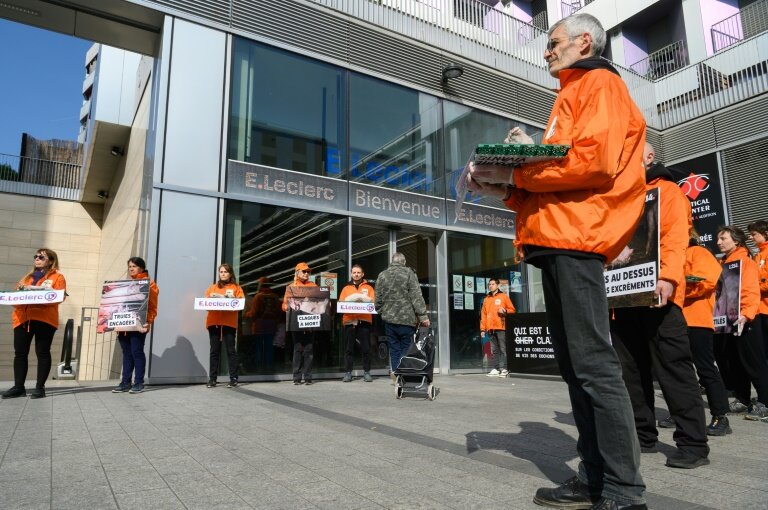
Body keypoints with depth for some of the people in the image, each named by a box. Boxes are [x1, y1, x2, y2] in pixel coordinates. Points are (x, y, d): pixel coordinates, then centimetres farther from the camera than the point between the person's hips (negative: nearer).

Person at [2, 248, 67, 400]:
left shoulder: (57, 277, 7)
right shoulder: (27, 277, 26)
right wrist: (21, 292, -2)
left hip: (44, 318, -5)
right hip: (22, 318, 6)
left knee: (42, 352, -3)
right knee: (20, 353, 3)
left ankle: (40, 387, 2)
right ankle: (18, 387, 9)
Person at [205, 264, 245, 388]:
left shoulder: (236, 288, 12)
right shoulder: (212, 287, 20)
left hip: (229, 322, -3)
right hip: (213, 321, 3)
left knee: (230, 350, -4)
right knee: (214, 350, 3)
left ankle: (233, 379, -3)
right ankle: (212, 379, 5)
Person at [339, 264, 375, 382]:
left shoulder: (368, 287, 13)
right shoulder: (346, 288, 16)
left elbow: (373, 301, 3)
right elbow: (340, 303, 7)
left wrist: (363, 299, -14)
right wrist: (348, 302, -13)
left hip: (364, 320, -1)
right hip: (349, 321, 1)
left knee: (366, 348, 0)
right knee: (349, 348, 1)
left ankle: (366, 372, 7)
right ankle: (347, 372, 5)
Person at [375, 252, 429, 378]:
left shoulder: (382, 275, 7)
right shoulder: (408, 273, -4)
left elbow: (378, 299, 9)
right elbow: (416, 296, -9)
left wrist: (381, 313, 21)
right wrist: (423, 316, -9)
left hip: (389, 320, 3)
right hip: (406, 319, -3)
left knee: (394, 350, 10)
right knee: (406, 349, 4)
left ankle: (396, 376, 11)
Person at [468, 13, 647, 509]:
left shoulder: (600, 83, 5)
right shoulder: (571, 97, 32)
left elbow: (594, 160, -14)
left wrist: (516, 170, -9)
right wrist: (504, 186, 9)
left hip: (575, 234, -10)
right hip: (555, 238, 10)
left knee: (593, 362, -11)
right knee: (575, 364, 7)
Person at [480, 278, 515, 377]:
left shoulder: (504, 296, 7)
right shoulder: (486, 299, 19)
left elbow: (512, 310, 6)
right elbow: (483, 314, 15)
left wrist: (505, 311, -15)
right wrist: (482, 328, 9)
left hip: (501, 328, -4)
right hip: (490, 328, 5)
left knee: (503, 349, -7)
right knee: (494, 350, 6)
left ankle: (504, 369, -5)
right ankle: (496, 368, 9)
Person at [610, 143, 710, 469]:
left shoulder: (668, 191, 5)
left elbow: (675, 238, -9)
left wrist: (669, 277, -25)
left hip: (655, 296, -6)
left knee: (673, 369, -5)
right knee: (631, 371, 9)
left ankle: (693, 444, 3)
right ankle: (643, 435, 19)